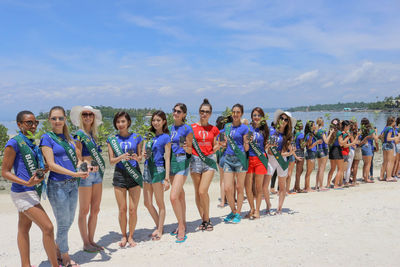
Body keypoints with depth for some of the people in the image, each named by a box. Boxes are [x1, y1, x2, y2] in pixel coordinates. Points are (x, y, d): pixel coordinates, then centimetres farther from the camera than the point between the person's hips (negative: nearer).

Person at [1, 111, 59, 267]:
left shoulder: (31, 143, 11)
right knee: (47, 227, -10)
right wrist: (27, 183, -24)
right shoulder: (14, 143, -13)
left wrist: (46, 168, 2)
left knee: (24, 229, 16)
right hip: (22, 193, -8)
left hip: (32, 192, 8)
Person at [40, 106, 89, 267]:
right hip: (57, 185, -6)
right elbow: (51, 165, -14)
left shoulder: (68, 137, 12)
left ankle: (58, 251, 34)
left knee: (69, 221, 15)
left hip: (72, 184, 6)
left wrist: (82, 167, -7)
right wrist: (75, 174, -22)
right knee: (63, 224, 4)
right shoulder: (47, 138, -7)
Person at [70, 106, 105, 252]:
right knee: (84, 210, 3)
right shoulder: (79, 134, -7)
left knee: (95, 209, 11)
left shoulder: (93, 135, 14)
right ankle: (86, 243, 15)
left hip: (97, 174, 7)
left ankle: (91, 240, 23)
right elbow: (78, 157, -13)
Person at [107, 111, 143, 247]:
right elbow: (111, 161, 2)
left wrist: (136, 157, -14)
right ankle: (123, 236, 22)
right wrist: (122, 157, -18)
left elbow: (140, 158, 9)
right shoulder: (112, 139, 5)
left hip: (134, 175, 0)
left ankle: (131, 236, 18)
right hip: (119, 175, 0)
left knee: (133, 209, 1)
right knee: (122, 209, 3)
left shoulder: (136, 137, 6)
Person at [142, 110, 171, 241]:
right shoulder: (149, 135, 14)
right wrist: (144, 155, -5)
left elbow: (167, 159, -8)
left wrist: (167, 178, -12)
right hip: (147, 169, 6)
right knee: (147, 203, 9)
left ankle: (159, 230, 17)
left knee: (160, 203, 5)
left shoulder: (166, 137, -4)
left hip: (158, 169, -6)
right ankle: (159, 226, 26)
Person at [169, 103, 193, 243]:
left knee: (173, 197, -15)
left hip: (182, 162, -7)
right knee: (180, 196, 16)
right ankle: (182, 225, 27)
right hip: (171, 162, 7)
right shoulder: (171, 127, 13)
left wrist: (186, 148, -25)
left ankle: (181, 227, 1)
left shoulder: (187, 129, -6)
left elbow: (190, 149, -3)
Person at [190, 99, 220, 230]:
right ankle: (203, 220, 18)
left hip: (209, 160, 0)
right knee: (197, 192, 4)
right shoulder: (192, 128, 3)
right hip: (195, 160, 0)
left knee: (203, 191, -11)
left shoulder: (213, 129, 8)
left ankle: (207, 219, 7)